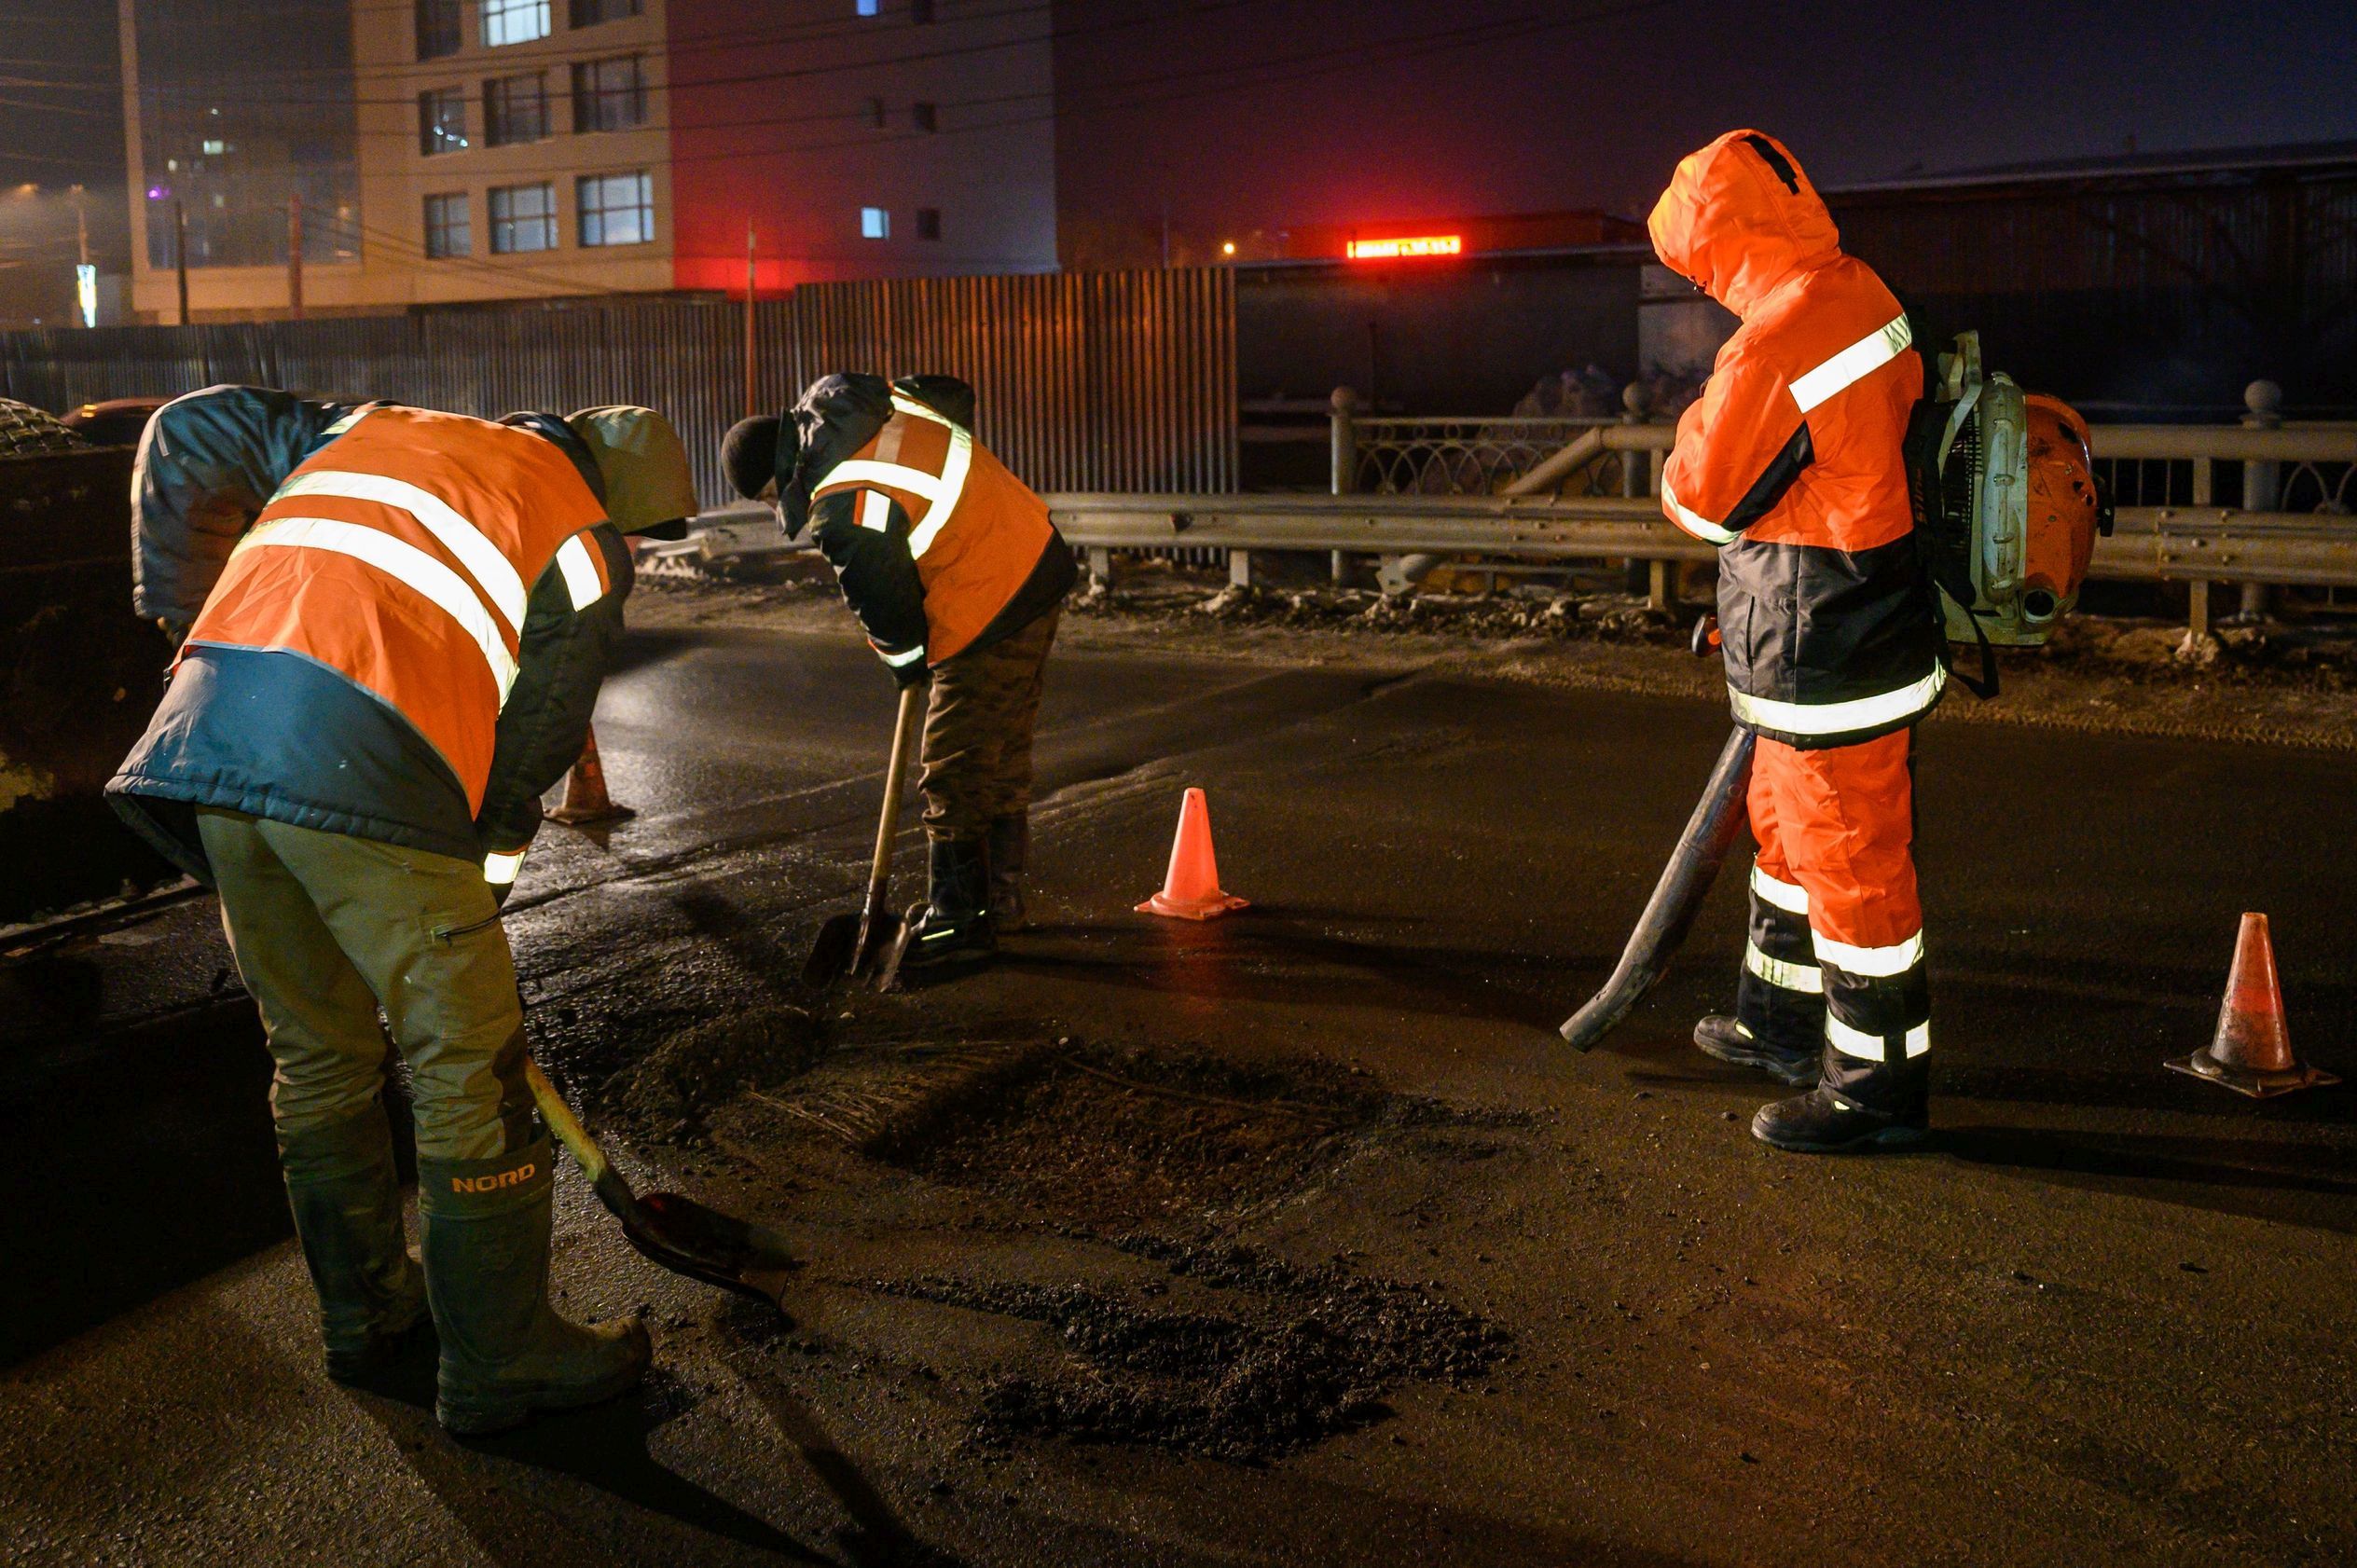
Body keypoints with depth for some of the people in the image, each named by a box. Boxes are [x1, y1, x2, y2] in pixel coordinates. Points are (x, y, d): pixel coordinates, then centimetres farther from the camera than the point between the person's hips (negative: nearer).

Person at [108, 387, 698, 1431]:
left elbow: (191, 435, 27)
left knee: (316, 1053, 21)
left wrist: (187, 610, 33)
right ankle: (498, 1364, 16)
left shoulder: (367, 431, 28)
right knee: (468, 1074, 6)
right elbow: (536, 734, 11)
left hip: (210, 738, 7)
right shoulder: (585, 544, 11)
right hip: (365, 770, -7)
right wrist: (490, 862, 24)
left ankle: (364, 1311, 37)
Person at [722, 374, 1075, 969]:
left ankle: (958, 923, 8)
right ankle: (1001, 899, 32)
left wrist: (907, 663, 9)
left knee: (954, 774, -1)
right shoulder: (842, 400, 4)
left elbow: (888, 606, -12)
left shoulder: (844, 514, -23)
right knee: (1004, 759, 19)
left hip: (991, 616, -10)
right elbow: (956, 394, 18)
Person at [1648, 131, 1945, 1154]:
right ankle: (1783, 1023, 41)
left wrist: (1697, 423, 6)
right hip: (1865, 630, 10)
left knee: (1851, 869, 3)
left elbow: (1699, 502, -14)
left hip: (1829, 665, -10)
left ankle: (1876, 1086, 17)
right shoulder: (1862, 295, 4)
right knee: (1789, 832, 24)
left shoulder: (1773, 351, -26)